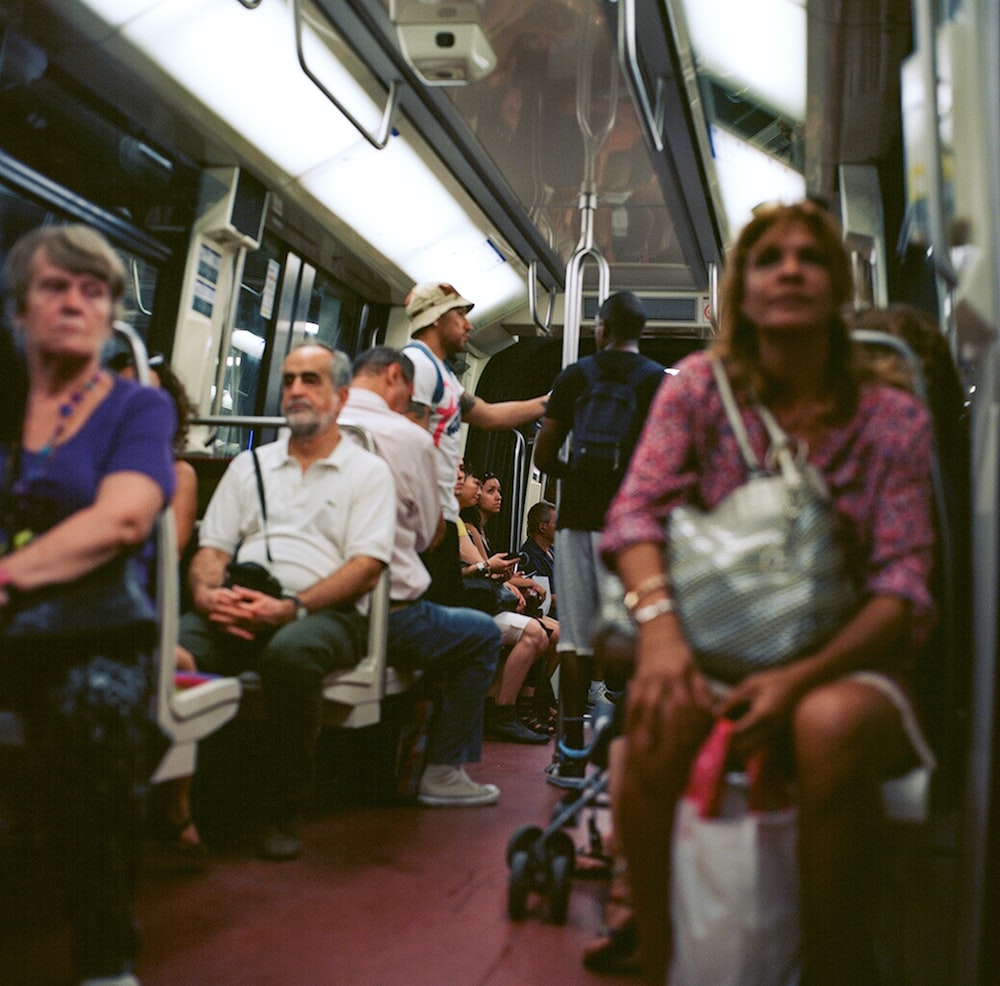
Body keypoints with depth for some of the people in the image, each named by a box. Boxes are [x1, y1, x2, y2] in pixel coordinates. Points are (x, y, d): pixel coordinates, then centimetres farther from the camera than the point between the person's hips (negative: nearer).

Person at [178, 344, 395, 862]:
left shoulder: (368, 471, 10)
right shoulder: (249, 465, 23)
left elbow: (367, 566, -3)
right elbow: (212, 549, 16)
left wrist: (292, 606, -16)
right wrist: (208, 592, -8)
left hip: (327, 612, -3)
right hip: (238, 609, 4)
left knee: (289, 652, -38)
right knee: (170, 647, -28)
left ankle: (286, 811, -19)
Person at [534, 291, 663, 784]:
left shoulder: (574, 376, 7)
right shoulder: (658, 380, 3)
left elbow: (543, 455, 6)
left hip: (578, 516, 1)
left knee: (575, 636, 3)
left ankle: (572, 753, 7)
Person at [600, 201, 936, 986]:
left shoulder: (895, 418, 0)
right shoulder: (699, 388, 2)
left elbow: (903, 584, -8)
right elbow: (638, 512, -9)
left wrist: (801, 677, -25)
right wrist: (658, 620, -30)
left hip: (845, 663, 0)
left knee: (829, 724, -35)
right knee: (659, 716, -32)